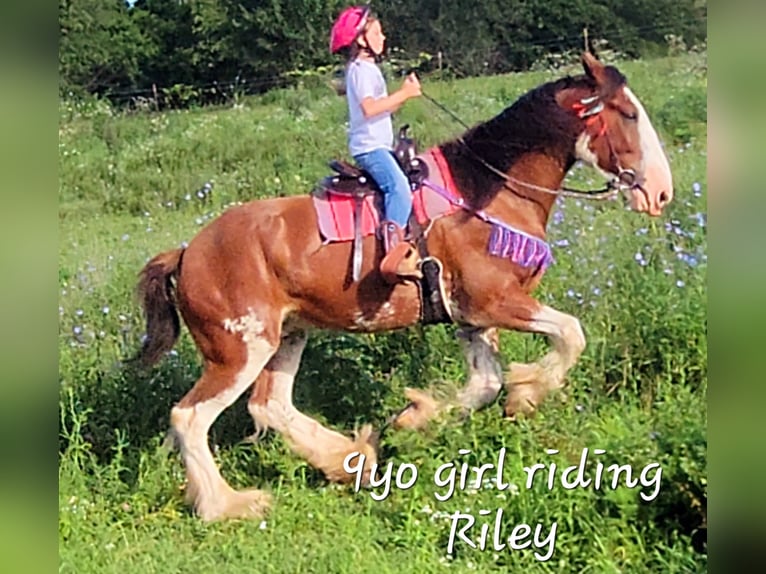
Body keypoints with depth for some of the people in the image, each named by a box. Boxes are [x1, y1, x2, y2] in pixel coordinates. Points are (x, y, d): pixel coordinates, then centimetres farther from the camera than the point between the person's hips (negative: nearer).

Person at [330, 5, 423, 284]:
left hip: (380, 145, 11)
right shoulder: (360, 69, -10)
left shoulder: (369, 68, 22)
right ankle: (394, 250, -40)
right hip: (369, 146, -11)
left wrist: (405, 93, 8)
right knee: (399, 187, -28)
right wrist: (403, 94, -18)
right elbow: (370, 107, -24)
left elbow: (384, 108, 22)